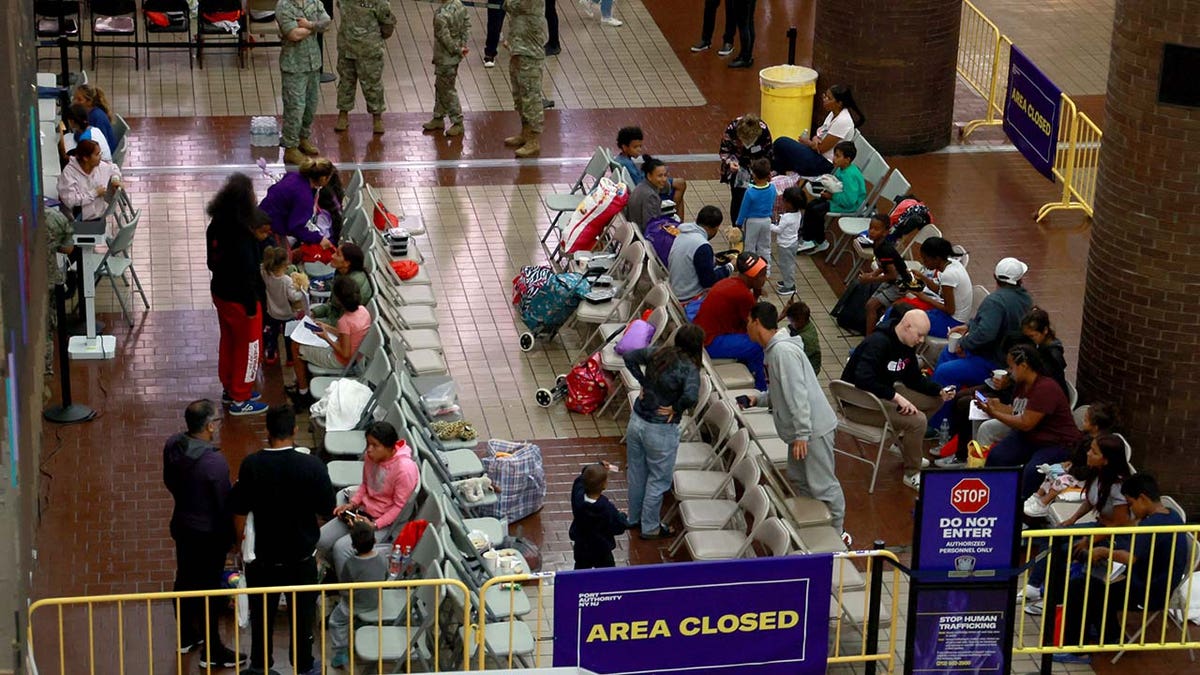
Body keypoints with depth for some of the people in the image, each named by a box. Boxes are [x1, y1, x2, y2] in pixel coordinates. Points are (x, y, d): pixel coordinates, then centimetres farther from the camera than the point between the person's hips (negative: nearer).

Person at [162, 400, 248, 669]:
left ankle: (186, 636, 40)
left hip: (181, 524, 7)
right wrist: (229, 536, -5)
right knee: (209, 588, 6)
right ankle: (211, 651, 18)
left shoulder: (172, 446, -10)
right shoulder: (214, 461, -31)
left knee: (185, 578, 22)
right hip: (208, 532, -7)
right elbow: (224, 503, -21)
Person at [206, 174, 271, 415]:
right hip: (239, 299, -8)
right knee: (248, 346, 10)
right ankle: (240, 399, 22)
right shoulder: (242, 238, -32)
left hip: (220, 292, 8)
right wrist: (251, 307, -16)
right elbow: (247, 274, -26)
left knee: (229, 341, 24)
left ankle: (229, 388, 41)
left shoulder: (217, 226, -6)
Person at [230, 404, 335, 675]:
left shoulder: (251, 465, -16)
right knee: (302, 613, 17)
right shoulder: (311, 466, -20)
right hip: (301, 556, -1)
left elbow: (238, 507, -5)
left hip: (265, 556, 1)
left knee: (262, 612, 19)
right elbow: (327, 510, -11)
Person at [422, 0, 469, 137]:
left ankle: (458, 123, 17)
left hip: (446, 58, -9)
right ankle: (438, 118, 34)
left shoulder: (440, 16, -30)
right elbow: (467, 24, 5)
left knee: (448, 90, 6)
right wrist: (463, 45, 6)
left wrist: (458, 50, -8)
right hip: (454, 56, 9)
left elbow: (446, 38, -24)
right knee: (440, 87, 21)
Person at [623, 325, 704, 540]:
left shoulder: (657, 353, -5)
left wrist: (643, 382, 5)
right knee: (658, 480, 14)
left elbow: (629, 357, 4)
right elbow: (691, 396, -38)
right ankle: (650, 528, 28)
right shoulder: (689, 369, -22)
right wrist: (676, 408, -19)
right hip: (661, 431, -6)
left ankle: (634, 518, 42)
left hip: (636, 421, 6)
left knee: (636, 473, 23)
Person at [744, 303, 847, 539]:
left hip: (814, 428, -11)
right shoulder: (774, 349, 13)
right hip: (801, 431, 11)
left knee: (822, 484, -3)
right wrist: (759, 399, 8)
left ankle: (838, 534, 7)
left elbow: (797, 394, -25)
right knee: (798, 479, 18)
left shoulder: (783, 351, -20)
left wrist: (802, 434, -26)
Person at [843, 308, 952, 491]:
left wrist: (939, 390, -3)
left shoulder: (906, 346, 4)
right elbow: (864, 379, -36)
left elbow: (914, 378, 14)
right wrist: (896, 397, -35)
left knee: (935, 400, 8)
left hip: (883, 394, 10)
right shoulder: (878, 343, -25)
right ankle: (912, 474, -7)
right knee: (917, 419, -25)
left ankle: (904, 443, 17)